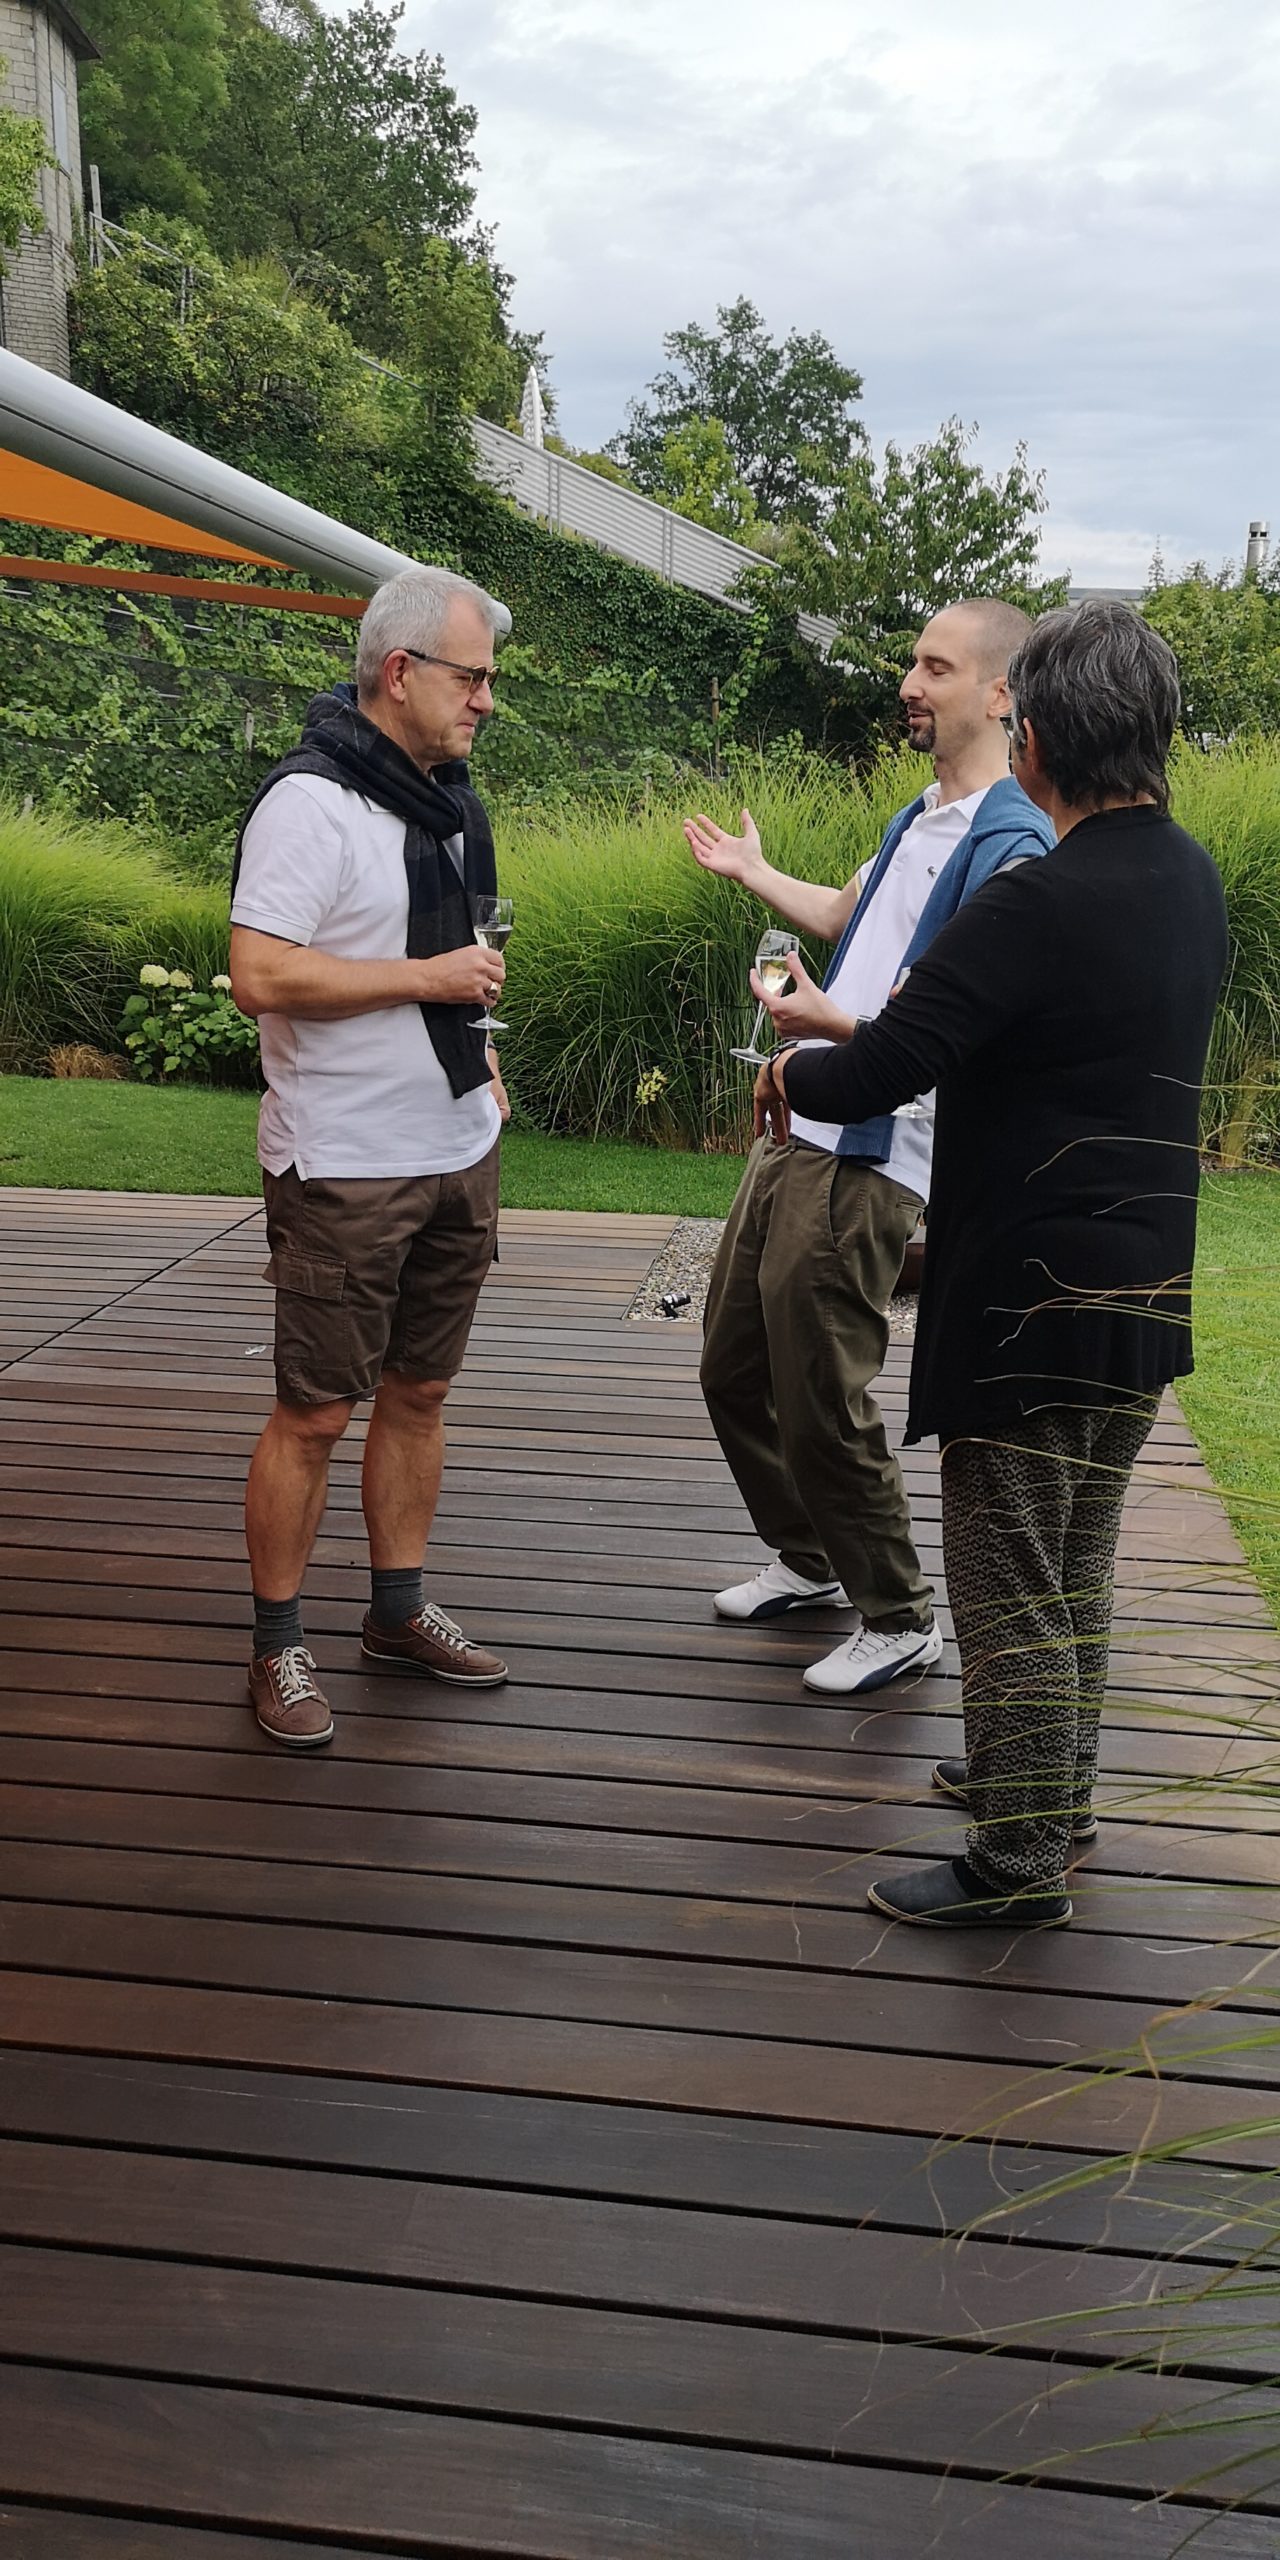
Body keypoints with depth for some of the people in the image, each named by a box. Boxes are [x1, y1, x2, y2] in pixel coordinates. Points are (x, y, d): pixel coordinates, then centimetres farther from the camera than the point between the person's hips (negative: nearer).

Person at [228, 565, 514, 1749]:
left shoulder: (448, 795, 13)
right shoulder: (312, 803, -16)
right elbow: (261, 976, -24)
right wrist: (429, 978, -20)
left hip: (458, 1155, 8)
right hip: (345, 1169, -8)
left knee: (419, 1392, 15)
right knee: (315, 1412, -1)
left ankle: (399, 1614, 28)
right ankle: (278, 1647, 13)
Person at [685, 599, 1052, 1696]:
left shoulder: (1008, 844, -15)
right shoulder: (917, 821, 15)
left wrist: (838, 1024, -31)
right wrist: (752, 871, 48)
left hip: (865, 1164, -10)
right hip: (797, 1139, 10)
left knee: (822, 1400, -4)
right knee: (735, 1370, 18)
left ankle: (900, 1618, 15)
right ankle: (809, 1561, 37)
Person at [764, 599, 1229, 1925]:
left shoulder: (1036, 906, -23)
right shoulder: (1194, 884, 4)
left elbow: (877, 1073, -23)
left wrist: (790, 1077, -2)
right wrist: (928, 1012, 18)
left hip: (1030, 1307, -8)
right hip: (1148, 1301, 8)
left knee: (1008, 1585, 4)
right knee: (1078, 1568, 22)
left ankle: (1018, 1864, 15)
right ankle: (1054, 1776, 39)